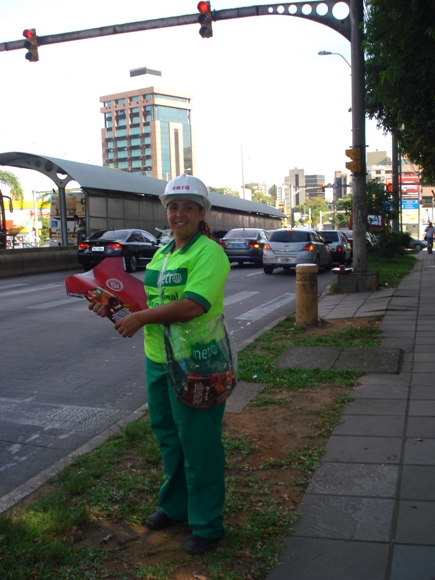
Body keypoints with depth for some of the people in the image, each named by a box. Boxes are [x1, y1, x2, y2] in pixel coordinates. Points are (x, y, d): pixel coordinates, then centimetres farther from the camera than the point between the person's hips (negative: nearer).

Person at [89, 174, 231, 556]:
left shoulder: (208, 253, -14)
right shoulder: (162, 253, 14)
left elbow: (193, 305, -27)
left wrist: (140, 318, -22)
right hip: (158, 360, 9)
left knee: (198, 444, 3)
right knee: (169, 437, 21)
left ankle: (207, 526, 20)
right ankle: (174, 506, 41)